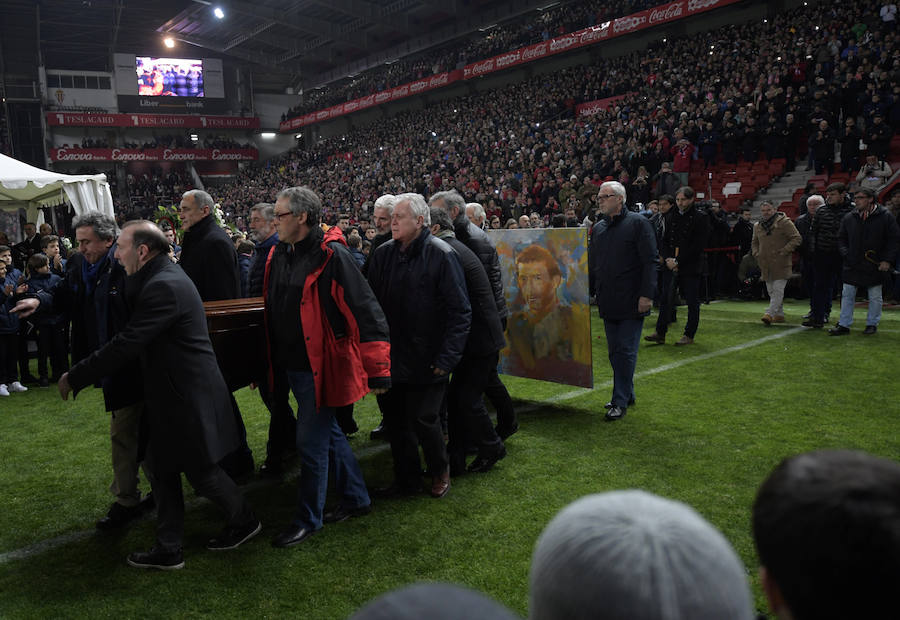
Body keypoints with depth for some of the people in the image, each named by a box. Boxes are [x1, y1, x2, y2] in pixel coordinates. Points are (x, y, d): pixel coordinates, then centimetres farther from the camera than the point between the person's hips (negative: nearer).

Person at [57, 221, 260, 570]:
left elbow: (125, 344, -24)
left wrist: (75, 377, -15)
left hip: (188, 397, -10)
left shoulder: (164, 286, -23)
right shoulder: (164, 278, 11)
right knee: (163, 470, 15)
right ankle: (168, 550, 26)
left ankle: (245, 521, 28)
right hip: (171, 394, 10)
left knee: (201, 472, 6)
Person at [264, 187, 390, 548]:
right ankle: (356, 498, 36)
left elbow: (366, 312, -20)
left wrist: (378, 370, -22)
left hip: (322, 366, -8)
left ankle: (308, 518, 20)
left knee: (311, 442, 1)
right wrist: (266, 363, 22)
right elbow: (273, 312, 19)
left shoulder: (331, 256, -18)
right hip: (293, 365, 8)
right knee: (328, 433, 19)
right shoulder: (278, 255, 8)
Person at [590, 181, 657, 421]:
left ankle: (620, 401, 6)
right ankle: (627, 394, 25)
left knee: (626, 352, -2)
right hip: (608, 302, 6)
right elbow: (593, 264, 17)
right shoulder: (598, 228, 13)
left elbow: (650, 262, -10)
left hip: (632, 302, -6)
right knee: (614, 352, 12)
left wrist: (647, 294, -16)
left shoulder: (638, 223, -6)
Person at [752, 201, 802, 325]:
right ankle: (779, 315, 22)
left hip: (781, 264, -6)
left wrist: (784, 251, -15)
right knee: (771, 291, 11)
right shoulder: (758, 226, 13)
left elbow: (797, 238, -7)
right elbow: (755, 242, 28)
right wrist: (756, 254, 11)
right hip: (766, 265, 7)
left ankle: (769, 313, -18)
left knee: (778, 290, -12)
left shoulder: (784, 222, -5)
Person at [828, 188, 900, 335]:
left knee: (875, 297, 9)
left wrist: (888, 260, -10)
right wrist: (846, 255, -1)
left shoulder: (885, 217, -4)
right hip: (852, 265, 3)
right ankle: (844, 325, 10)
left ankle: (872, 324, 22)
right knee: (847, 295, 4)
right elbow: (841, 239, 14)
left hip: (875, 267, -2)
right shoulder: (849, 218, 4)